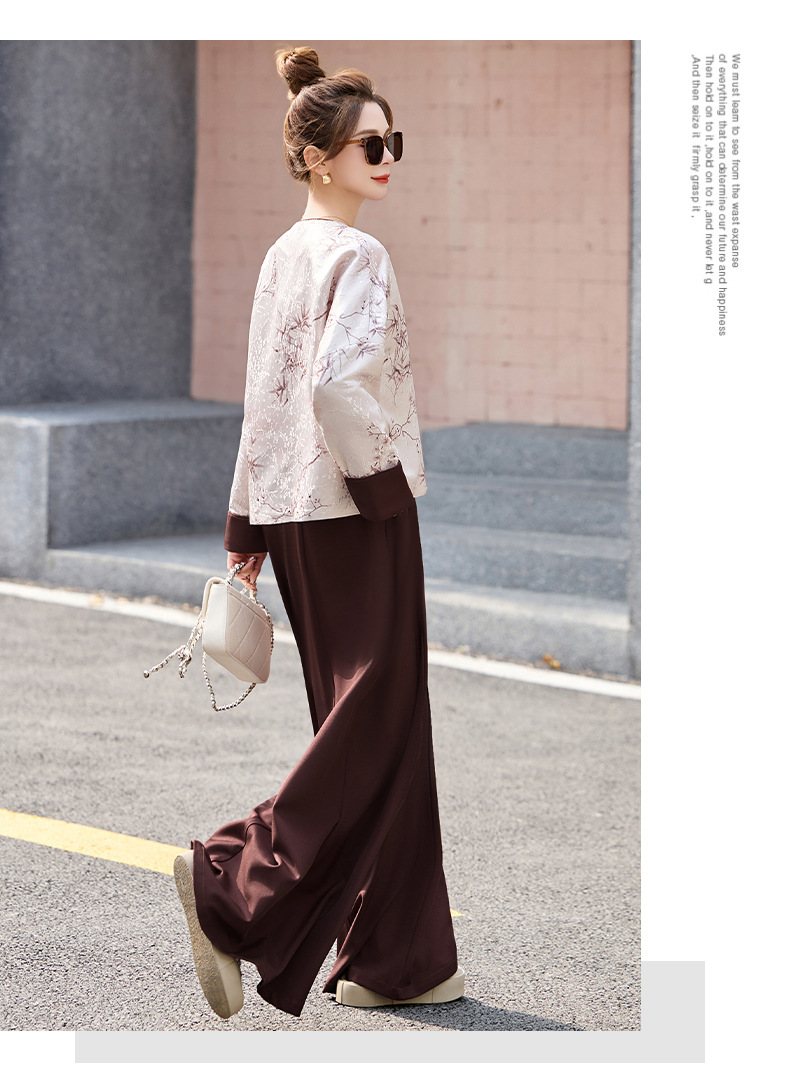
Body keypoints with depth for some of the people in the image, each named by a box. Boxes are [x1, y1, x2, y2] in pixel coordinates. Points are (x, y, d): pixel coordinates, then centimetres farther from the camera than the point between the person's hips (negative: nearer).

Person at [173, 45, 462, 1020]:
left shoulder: (280, 256, 13)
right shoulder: (358, 255, -12)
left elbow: (263, 399, 15)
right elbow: (337, 383, -27)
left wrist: (247, 533, 17)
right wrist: (383, 481, -15)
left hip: (295, 512, 9)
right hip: (358, 512, -9)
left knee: (362, 721, 12)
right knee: (379, 719, -4)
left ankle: (395, 959, 16)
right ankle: (233, 883, -13)